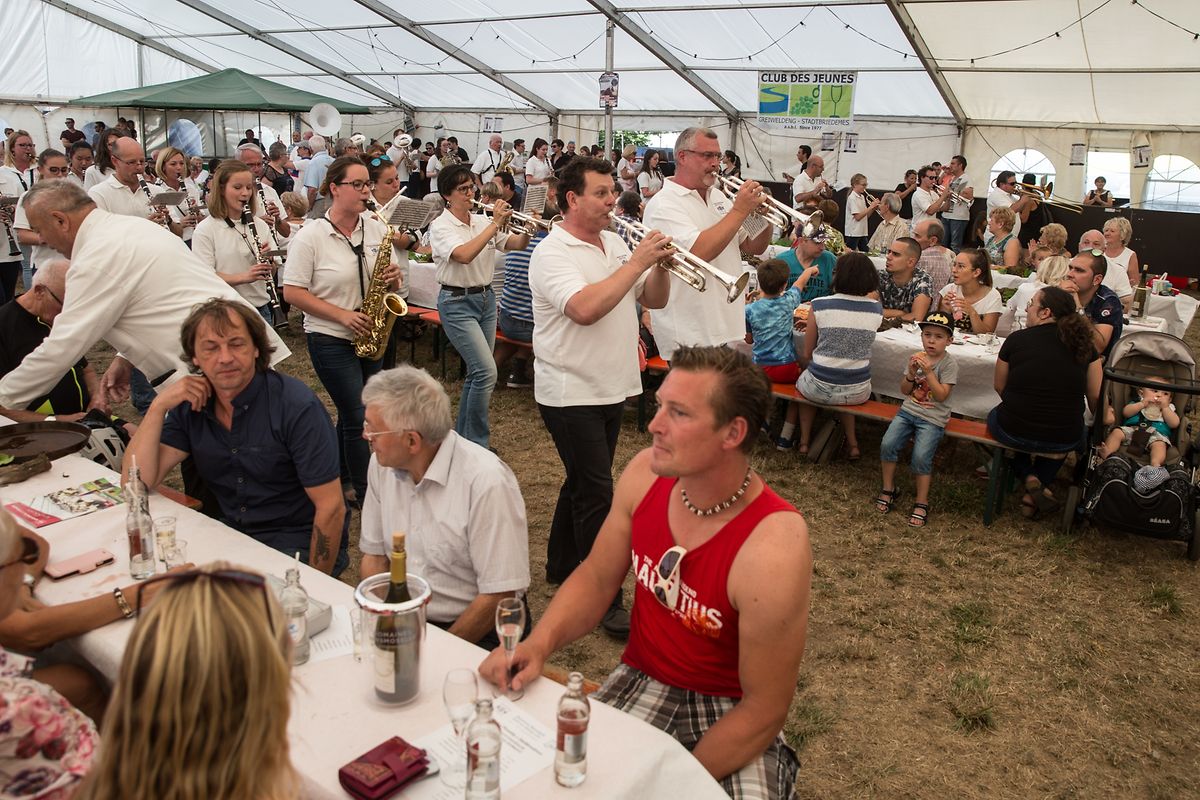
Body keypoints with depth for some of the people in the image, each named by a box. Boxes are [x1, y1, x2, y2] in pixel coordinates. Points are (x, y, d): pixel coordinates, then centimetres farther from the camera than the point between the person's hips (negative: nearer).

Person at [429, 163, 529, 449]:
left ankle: (462, 435, 25)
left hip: (486, 298, 6)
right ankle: (476, 443, -2)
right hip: (457, 303, -6)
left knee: (478, 372, 10)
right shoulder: (440, 226, -9)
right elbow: (464, 255, -27)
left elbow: (515, 244, 3)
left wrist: (528, 230, -17)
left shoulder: (482, 221, 8)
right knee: (487, 371, -15)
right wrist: (495, 224, -25)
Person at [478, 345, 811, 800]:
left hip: (731, 711, -3)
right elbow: (596, 579, 2)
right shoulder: (646, 473, -12)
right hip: (641, 681, 3)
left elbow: (765, 709, -19)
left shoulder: (770, 552, -29)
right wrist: (538, 644, -14)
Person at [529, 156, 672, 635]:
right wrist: (637, 262, -26)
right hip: (571, 393, -8)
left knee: (584, 484, 18)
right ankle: (606, 601, 1)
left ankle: (562, 565, 35)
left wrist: (660, 265, -10)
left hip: (612, 389, 8)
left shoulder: (615, 244, 10)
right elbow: (585, 308, -31)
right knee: (596, 493, -7)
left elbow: (654, 300, 10)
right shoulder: (553, 253, -14)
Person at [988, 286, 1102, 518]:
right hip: (1065, 441, 3)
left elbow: (1000, 387, 4)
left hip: (1013, 434, -2)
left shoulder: (1016, 340, -8)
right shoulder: (1084, 344, -2)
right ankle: (1040, 488, 22)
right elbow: (1096, 398, 4)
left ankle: (1029, 478, 11)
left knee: (995, 416, 33)